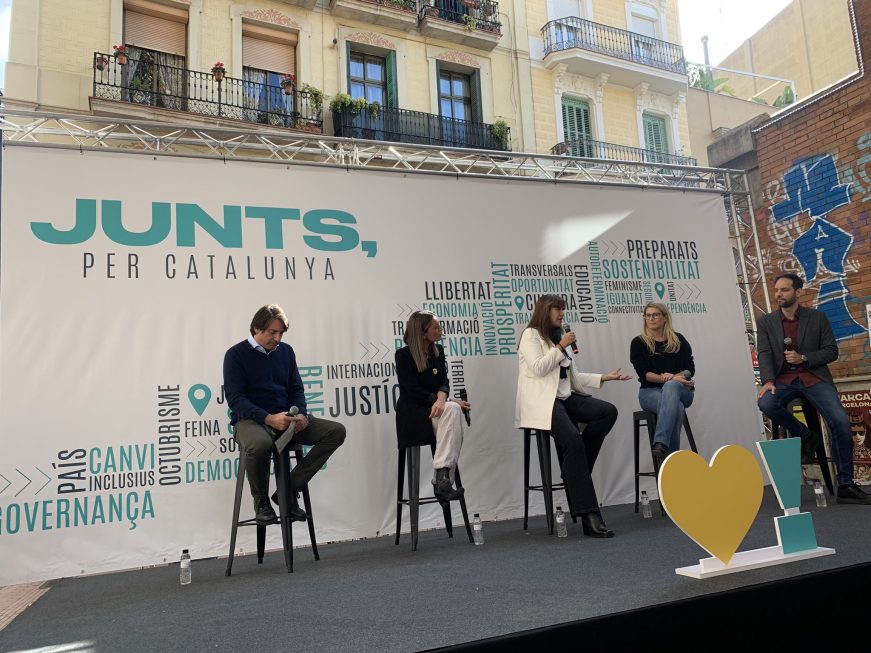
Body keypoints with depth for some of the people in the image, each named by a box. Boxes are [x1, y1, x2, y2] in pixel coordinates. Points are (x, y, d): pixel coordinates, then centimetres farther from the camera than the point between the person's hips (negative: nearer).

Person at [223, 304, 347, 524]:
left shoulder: (286, 351, 14)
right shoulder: (236, 354, -1)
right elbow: (235, 398, -10)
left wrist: (301, 415, -8)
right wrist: (269, 418, -25)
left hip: (286, 419, 5)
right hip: (250, 419, -5)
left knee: (336, 431, -15)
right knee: (259, 445, -41)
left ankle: (289, 491, -8)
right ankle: (261, 499, -8)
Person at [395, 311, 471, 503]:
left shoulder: (438, 351, 11)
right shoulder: (403, 355, -6)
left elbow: (443, 383, 4)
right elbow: (411, 390, -12)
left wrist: (442, 398, -21)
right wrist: (450, 401, -19)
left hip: (434, 407, 5)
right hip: (412, 413, -5)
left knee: (453, 410, -29)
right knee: (451, 408, -31)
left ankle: (442, 476, -32)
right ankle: (442, 480, -32)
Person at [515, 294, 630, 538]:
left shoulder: (560, 336, 23)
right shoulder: (531, 335, 1)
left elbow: (573, 376, 20)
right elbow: (538, 368, -13)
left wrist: (604, 377, 10)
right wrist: (560, 348, -7)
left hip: (566, 397, 8)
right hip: (542, 401, -8)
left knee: (609, 411, -16)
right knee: (573, 439, -29)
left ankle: (576, 471, -10)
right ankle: (588, 516, -28)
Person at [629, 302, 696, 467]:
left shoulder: (679, 340, 10)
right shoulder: (638, 343, 4)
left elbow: (690, 369, 3)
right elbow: (643, 373, -6)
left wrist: (671, 378, -17)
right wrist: (669, 378, -20)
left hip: (681, 390, 1)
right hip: (650, 391, -1)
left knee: (670, 387, -37)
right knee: (675, 406, -35)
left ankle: (660, 446, -47)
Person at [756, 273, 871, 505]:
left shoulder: (817, 317, 8)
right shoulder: (766, 322, 9)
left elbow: (832, 351, 6)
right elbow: (764, 354, -1)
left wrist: (803, 358, -12)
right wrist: (768, 380, -18)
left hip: (813, 377, 0)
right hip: (784, 379, 0)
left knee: (840, 421, -20)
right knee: (766, 403, -33)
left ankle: (845, 485, -5)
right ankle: (805, 436, -4)